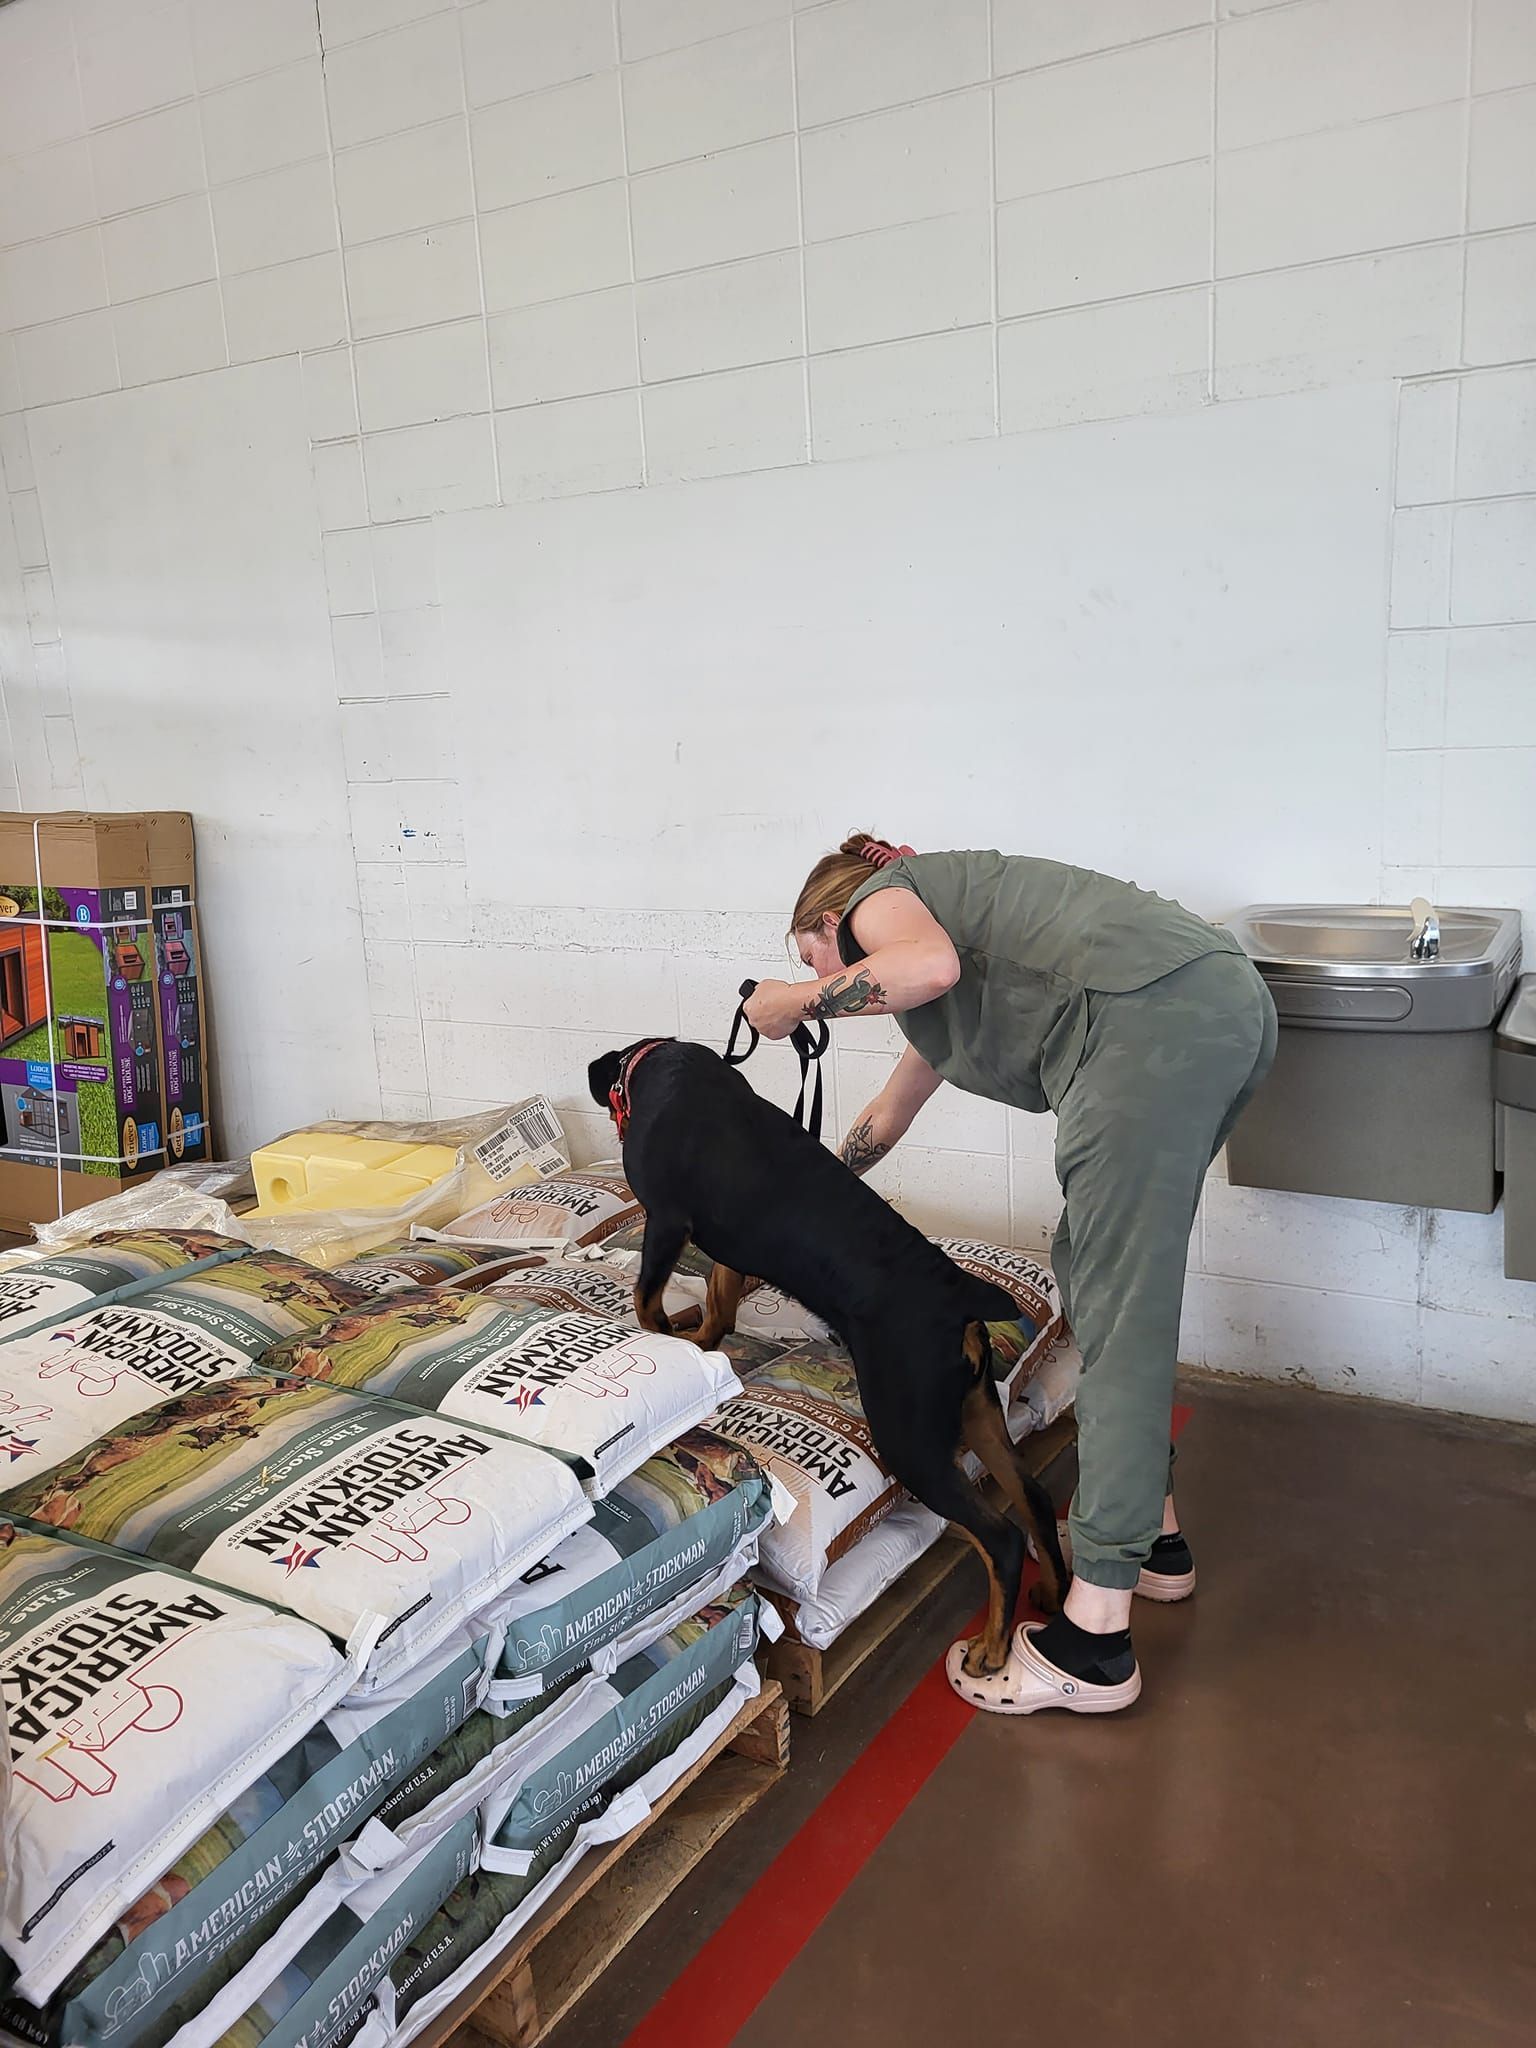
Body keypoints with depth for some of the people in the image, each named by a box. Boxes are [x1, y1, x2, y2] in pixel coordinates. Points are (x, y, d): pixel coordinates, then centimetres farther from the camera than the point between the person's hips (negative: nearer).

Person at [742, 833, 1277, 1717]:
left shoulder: (876, 900, 12)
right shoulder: (951, 926, 36)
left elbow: (932, 964, -15)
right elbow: (885, 1120, 47)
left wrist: (796, 1001, 0)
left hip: (1153, 1012, -10)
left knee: (1117, 1311, -7)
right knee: (1100, 1269, 20)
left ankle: (1096, 1641, 0)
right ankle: (1155, 1534, 31)